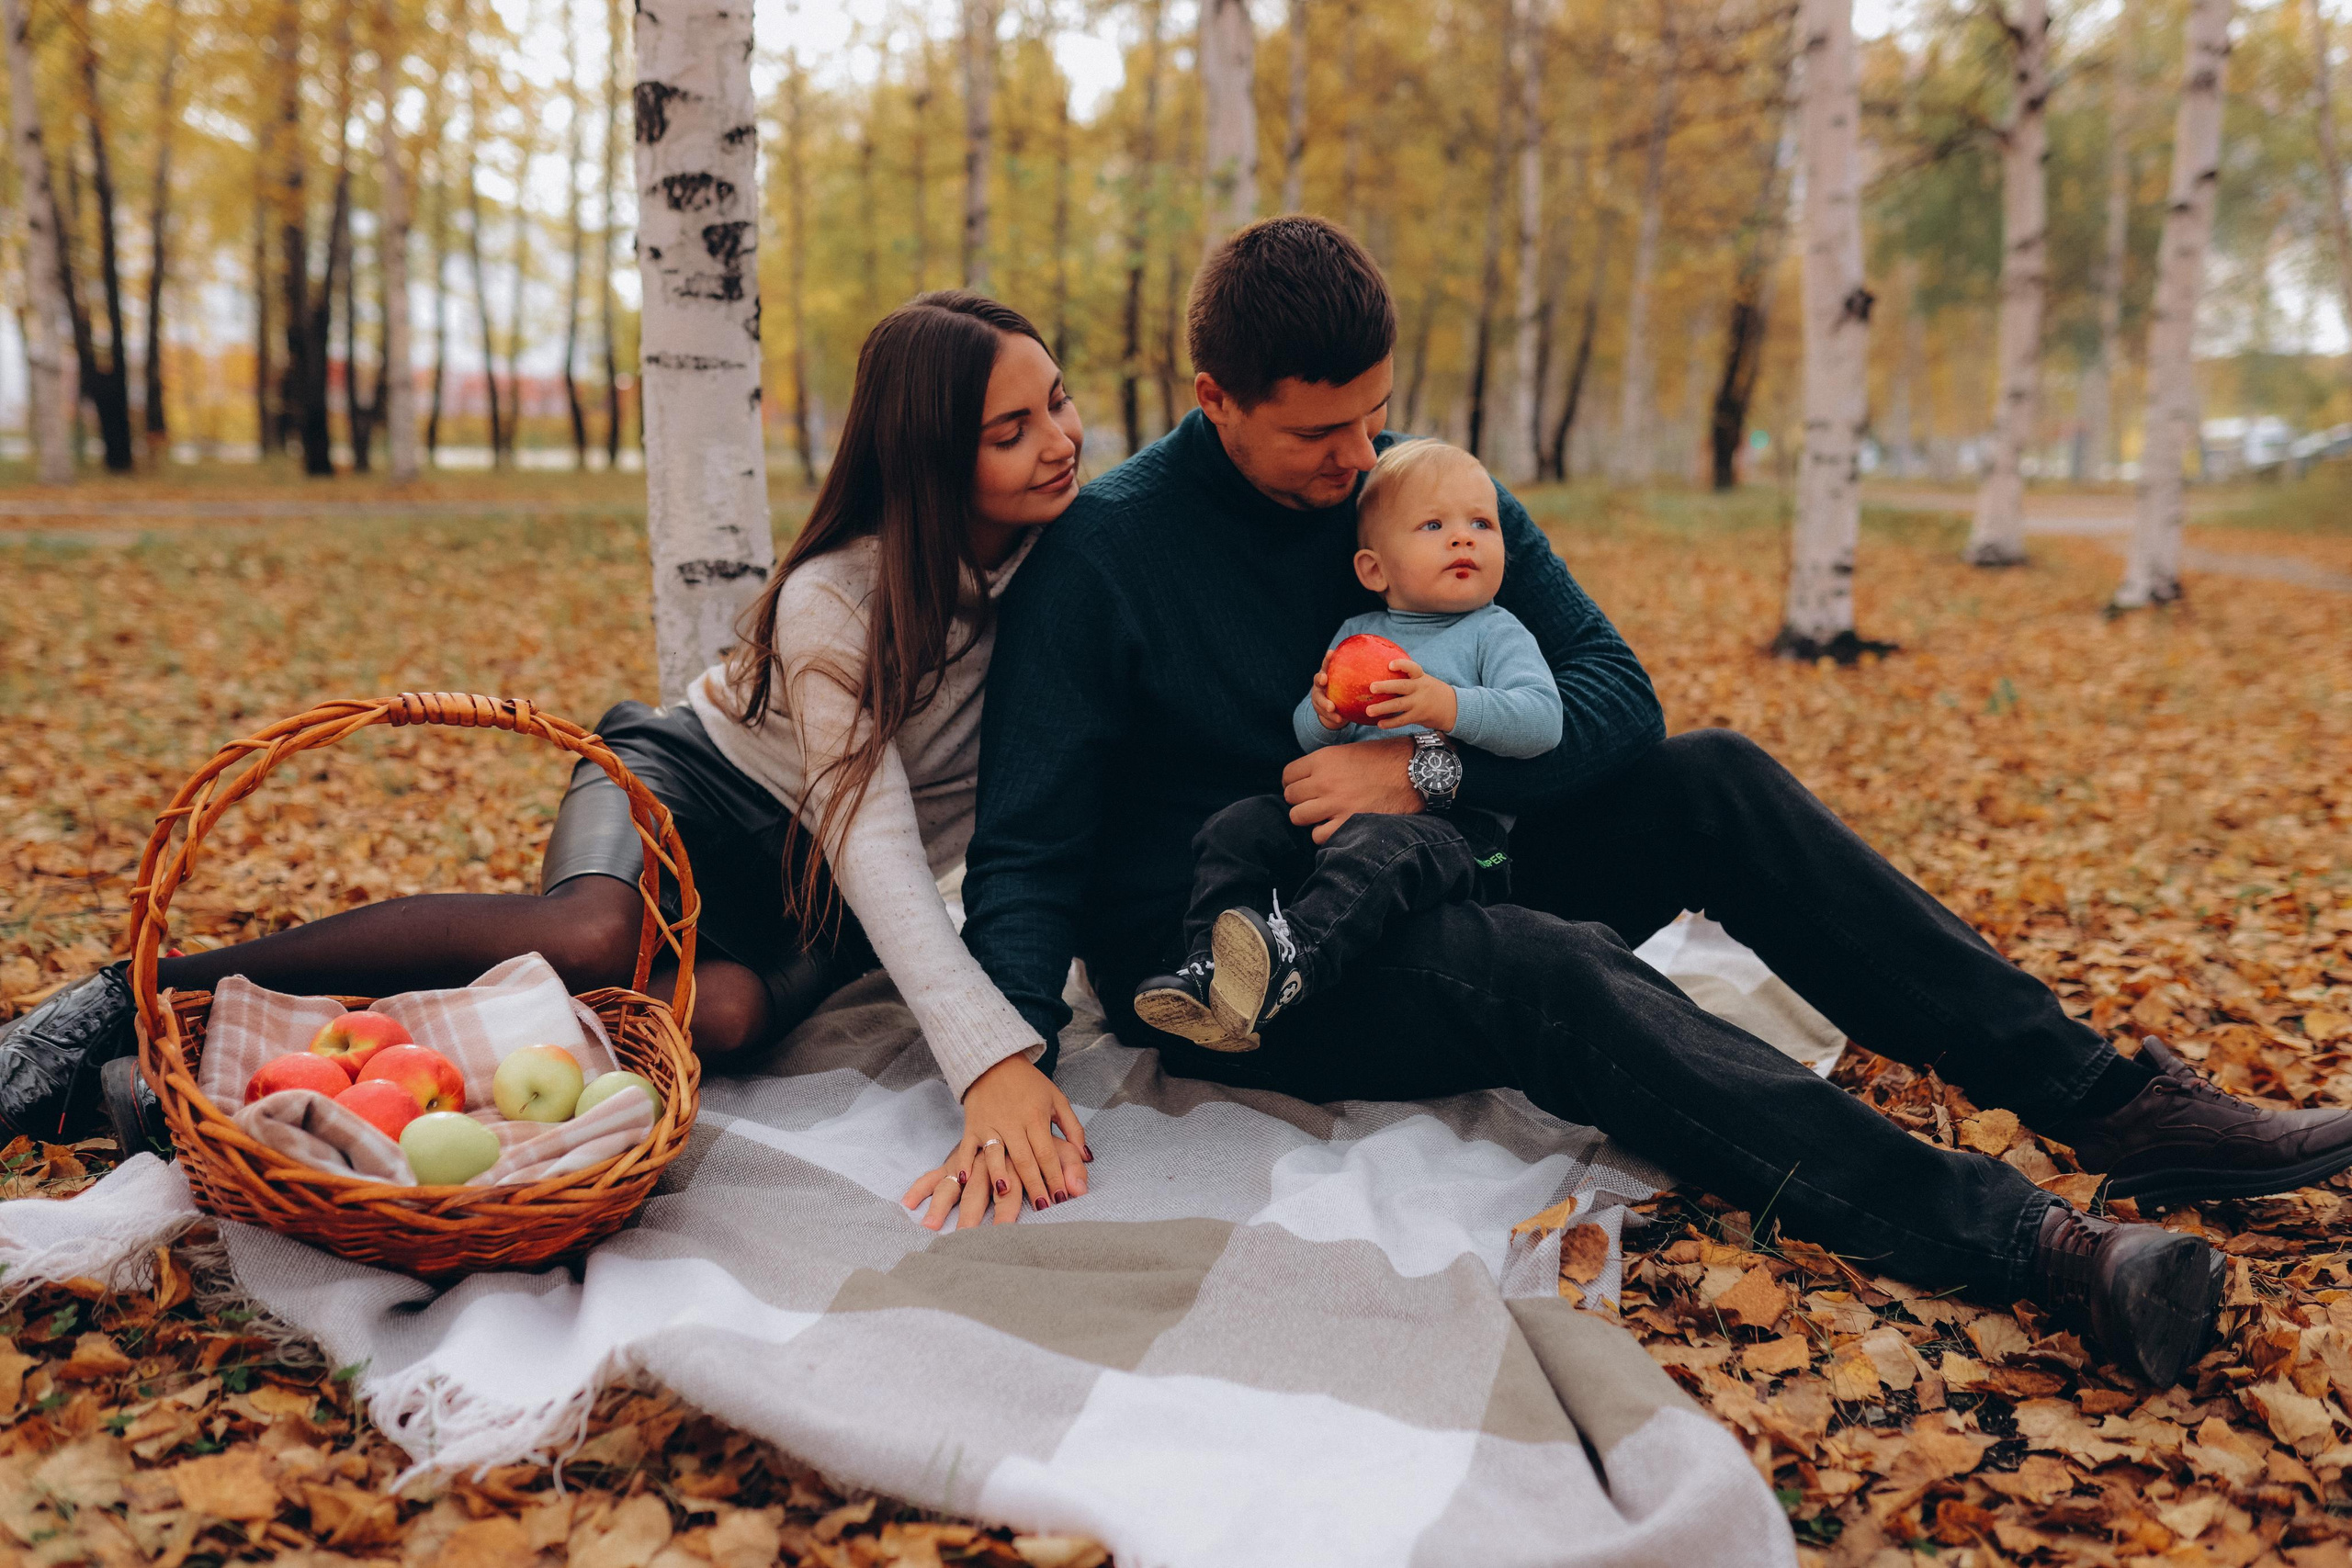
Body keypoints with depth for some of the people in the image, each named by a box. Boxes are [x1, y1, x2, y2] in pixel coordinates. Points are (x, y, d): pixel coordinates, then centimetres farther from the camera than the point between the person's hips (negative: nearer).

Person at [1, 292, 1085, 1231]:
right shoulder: (831, 601, -23)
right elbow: (872, 844, -33)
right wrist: (987, 1056, -46)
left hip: (814, 899, 3)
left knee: (724, 1012, -33)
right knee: (594, 937, -38)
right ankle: (158, 989, -23)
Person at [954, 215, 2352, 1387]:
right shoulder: (1098, 556, -12)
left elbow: (1618, 690, -2)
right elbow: (1029, 854, -15)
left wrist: (1427, 769, -20)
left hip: (1434, 883, 6)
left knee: (1710, 779, -15)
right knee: (1554, 967, -34)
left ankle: (2112, 1101, -15)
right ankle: (2020, 1240, -44)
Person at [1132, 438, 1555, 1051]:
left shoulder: (1495, 632, 8)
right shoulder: (1355, 633, 21)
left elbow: (1542, 720, -8)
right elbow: (1306, 740, 21)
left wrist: (1450, 706, -22)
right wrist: (1323, 716, -4)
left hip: (1455, 823, -6)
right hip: (1341, 810, 6)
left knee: (1378, 846, -37)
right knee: (1237, 827, -11)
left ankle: (1294, 957, -56)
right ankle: (1212, 971, -20)